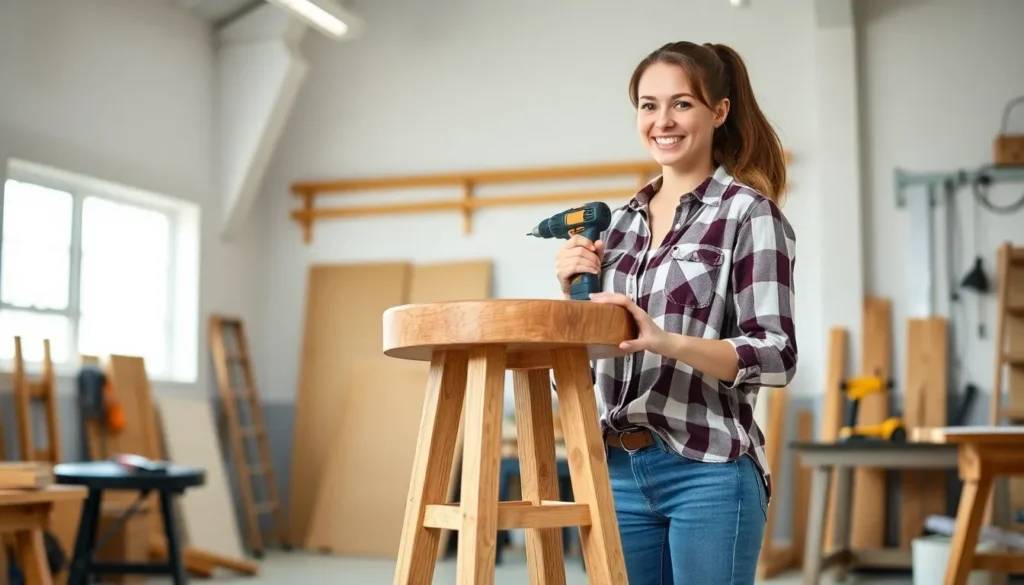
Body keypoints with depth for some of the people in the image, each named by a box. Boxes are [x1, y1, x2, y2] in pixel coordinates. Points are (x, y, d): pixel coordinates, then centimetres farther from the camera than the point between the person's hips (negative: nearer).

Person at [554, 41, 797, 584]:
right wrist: (575, 290, 1)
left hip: (709, 473, -6)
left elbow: (776, 355, -12)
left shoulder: (750, 212, -5)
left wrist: (666, 341, -26)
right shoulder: (624, 218, 14)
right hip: (617, 470, 6)